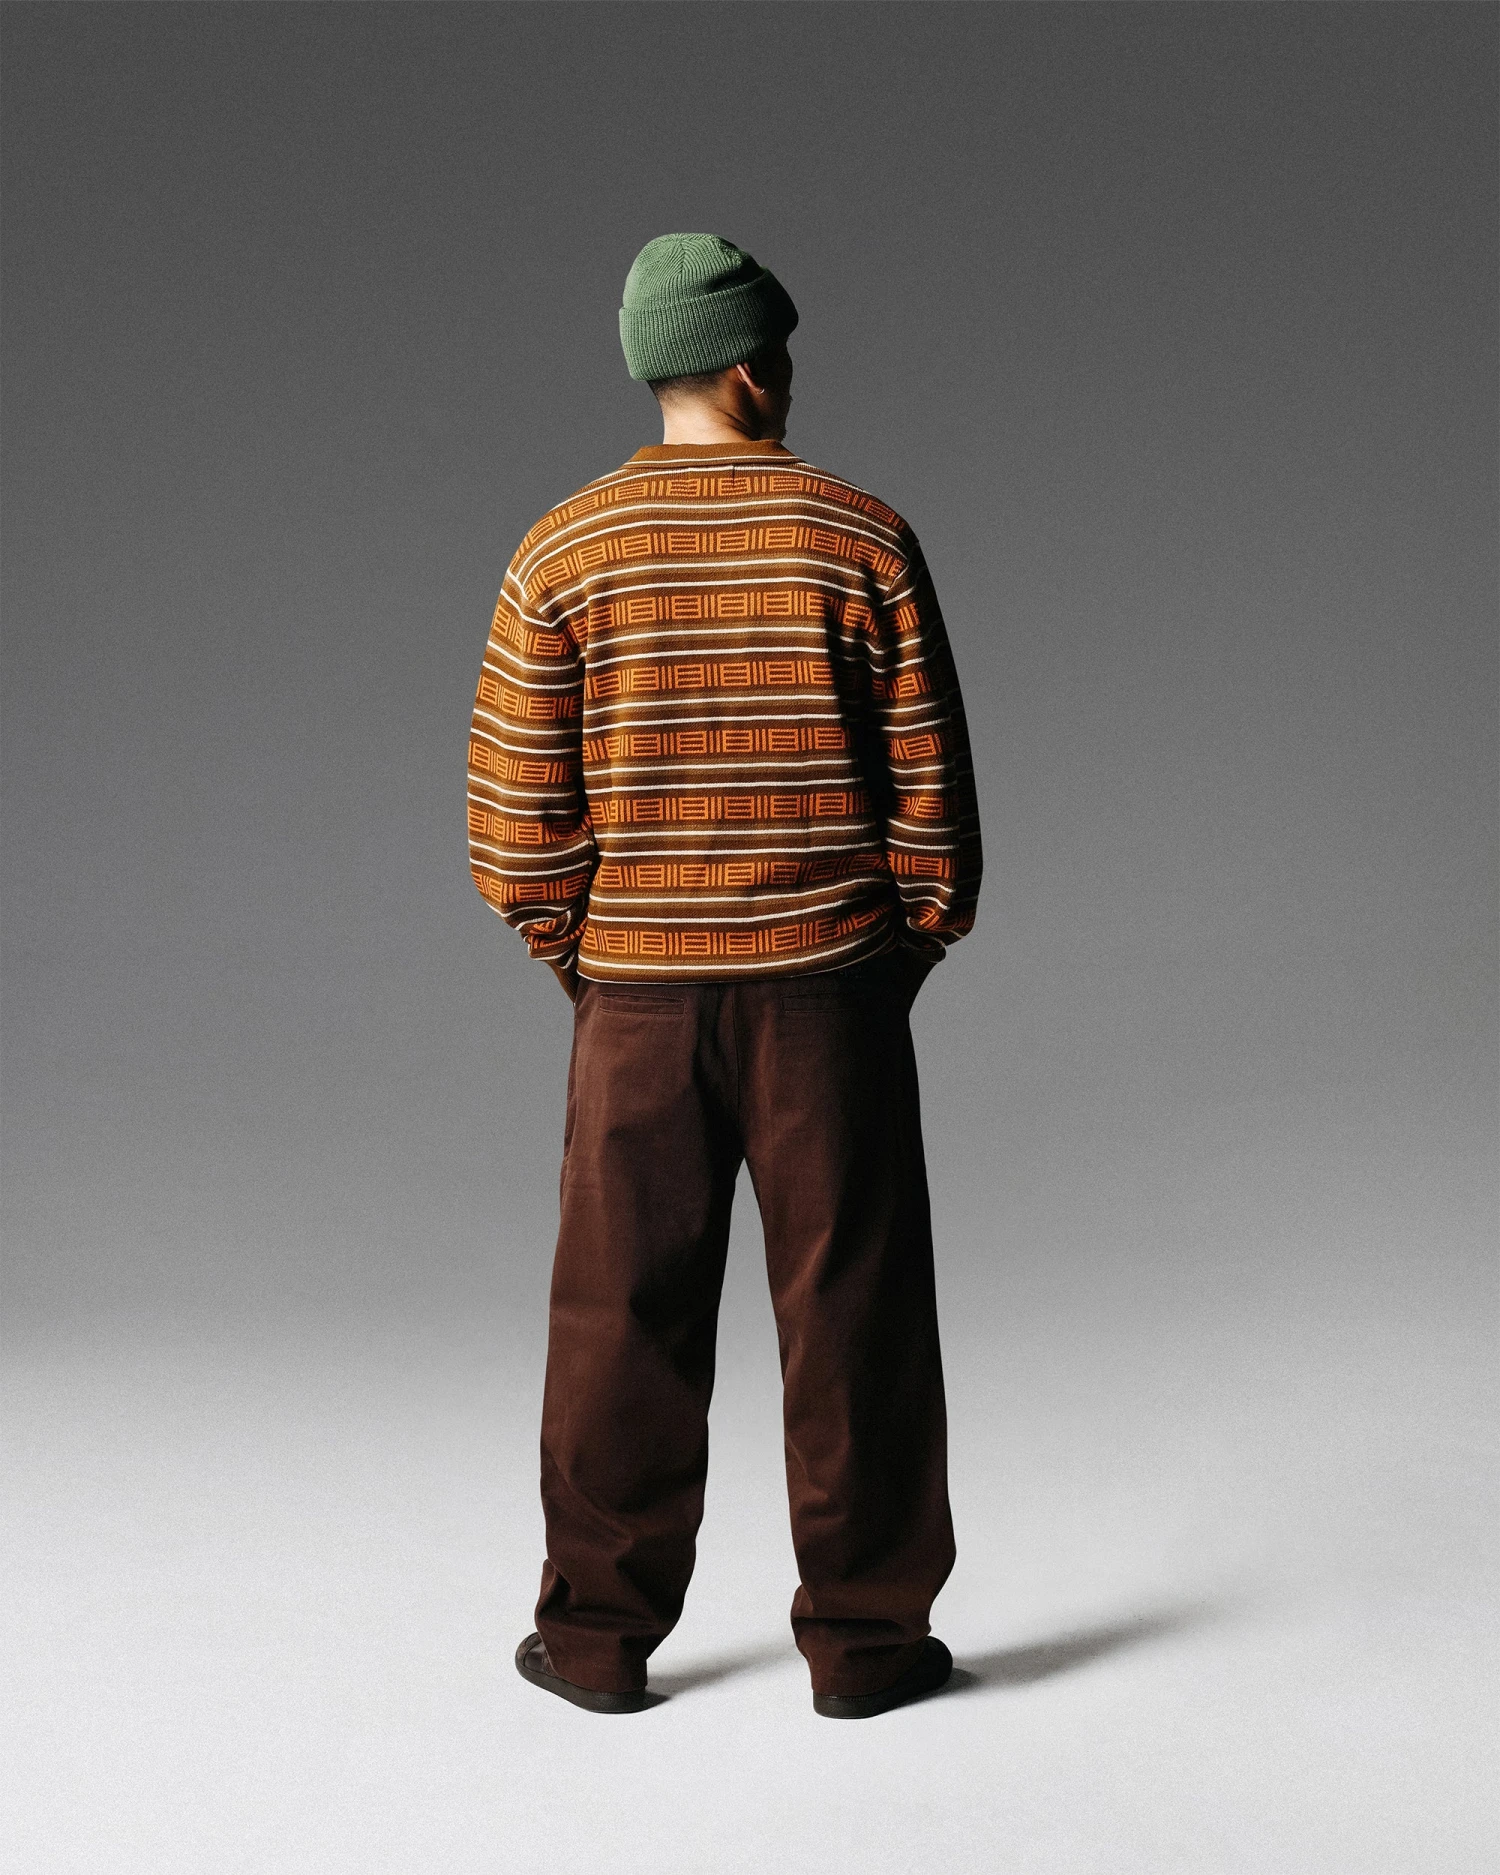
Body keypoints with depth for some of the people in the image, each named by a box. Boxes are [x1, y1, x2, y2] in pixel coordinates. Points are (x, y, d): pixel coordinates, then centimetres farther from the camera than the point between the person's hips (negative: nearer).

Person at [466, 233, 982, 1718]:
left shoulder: (562, 554, -2)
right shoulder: (864, 540, -4)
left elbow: (515, 815, -2)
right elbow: (930, 785, -3)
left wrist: (578, 961, 13)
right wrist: (906, 953, 11)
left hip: (638, 995, 1)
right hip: (831, 986, -1)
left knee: (623, 1321, 11)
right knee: (850, 1316, 8)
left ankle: (598, 1638, 21)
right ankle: (866, 1639, 17)